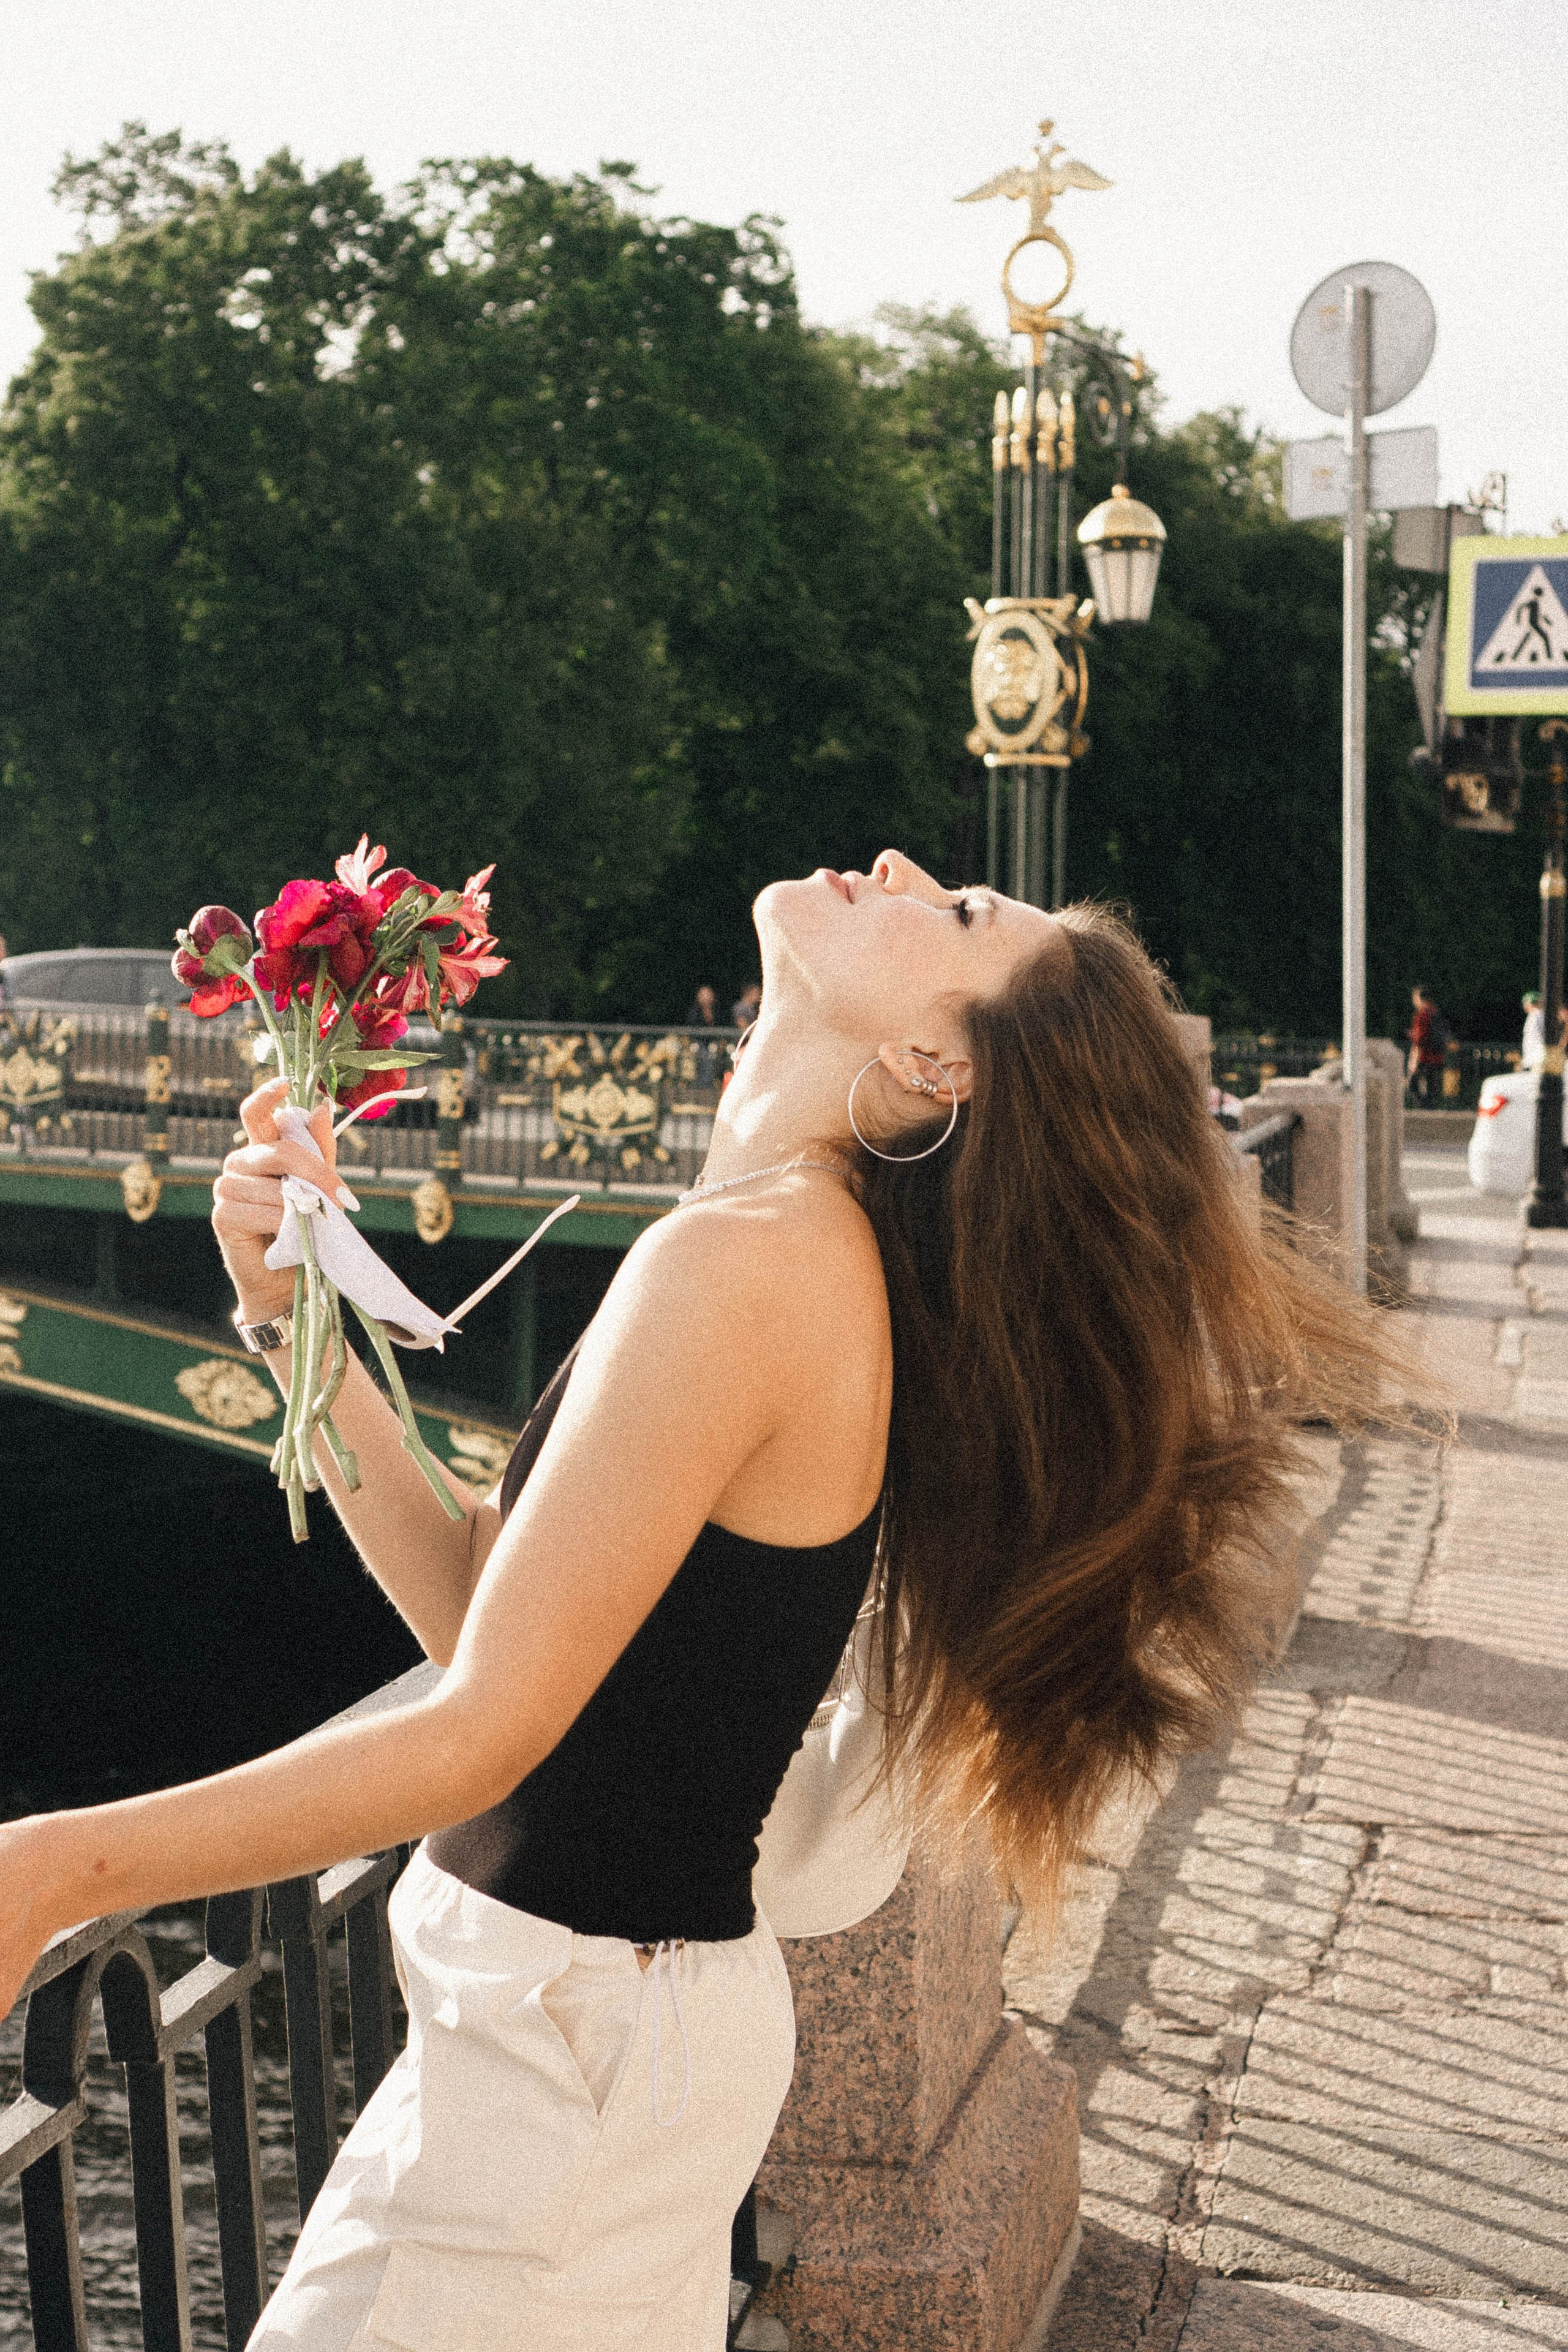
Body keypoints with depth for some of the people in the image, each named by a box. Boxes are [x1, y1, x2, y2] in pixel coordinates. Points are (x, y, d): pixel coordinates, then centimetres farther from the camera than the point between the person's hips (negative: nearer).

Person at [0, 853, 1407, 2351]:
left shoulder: (749, 1262, -25)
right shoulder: (811, 1253, 3)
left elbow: (483, 1731, -24)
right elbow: (480, 1601, 5)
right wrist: (295, 1315, 4)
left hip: (572, 2036, -8)